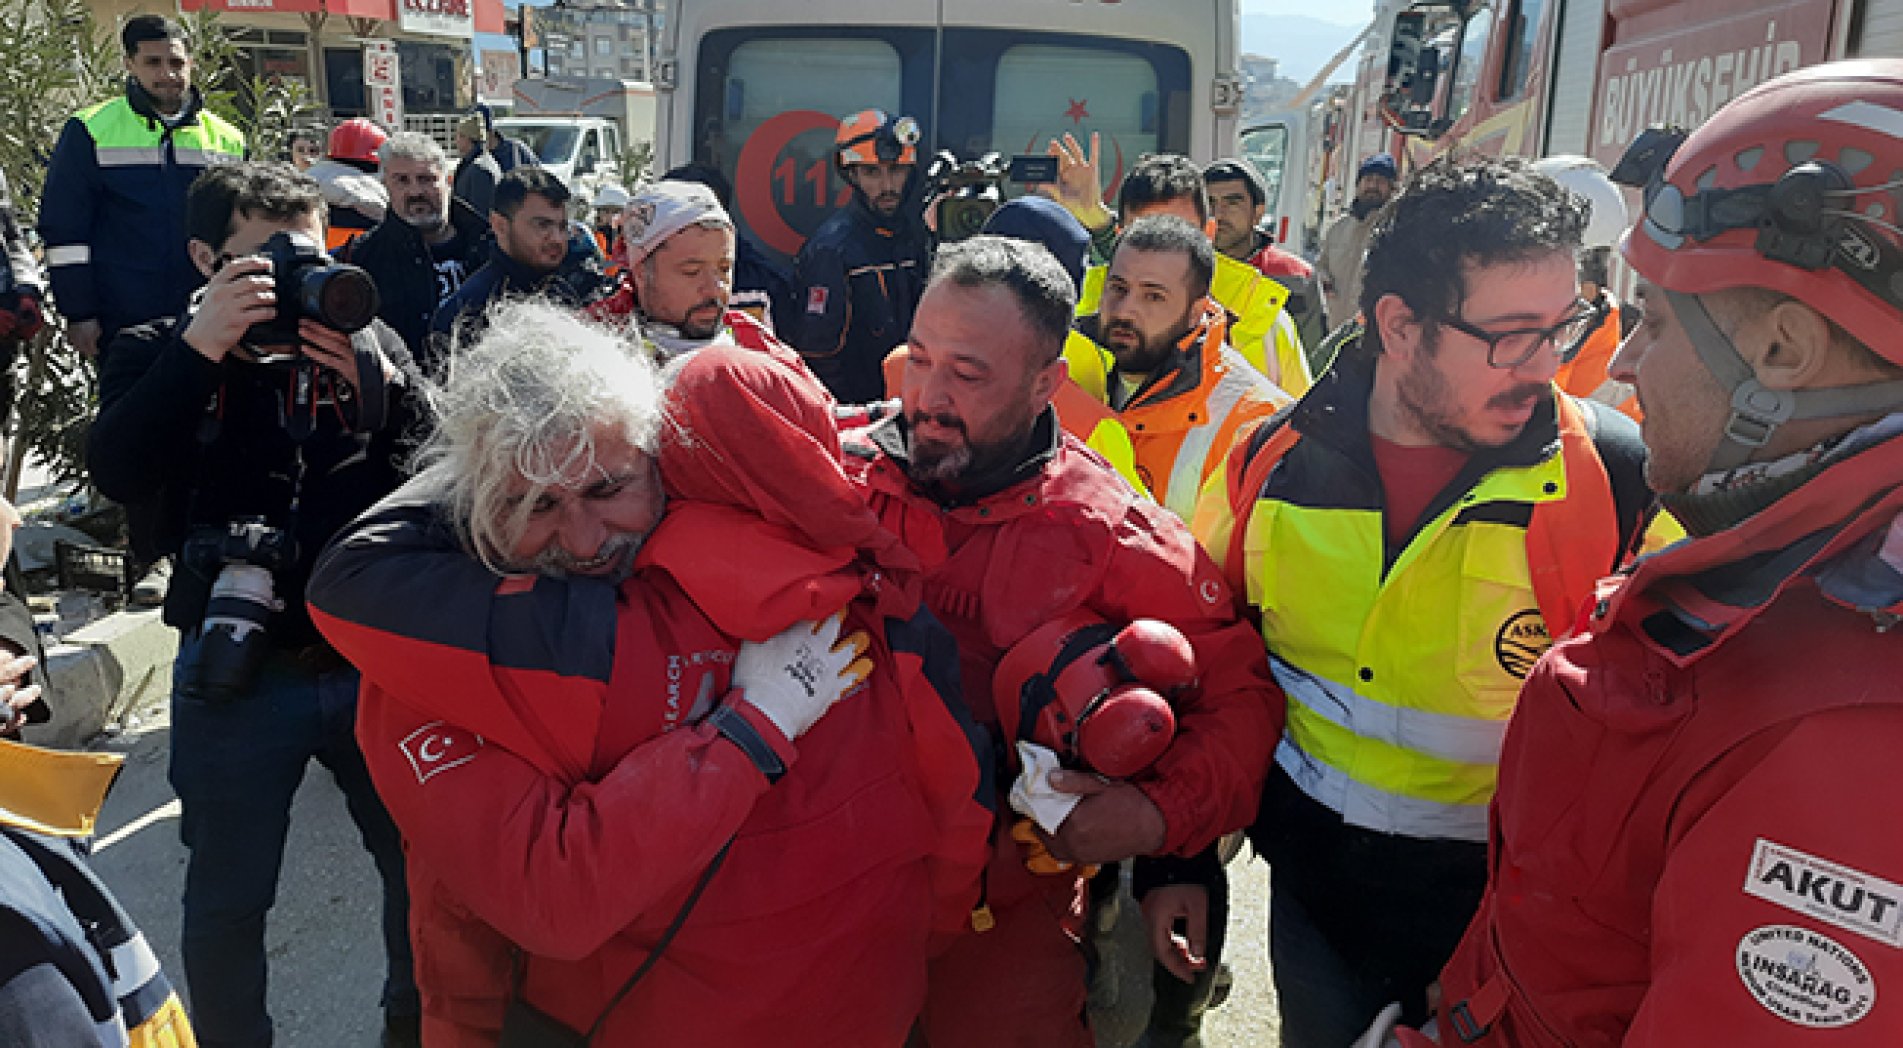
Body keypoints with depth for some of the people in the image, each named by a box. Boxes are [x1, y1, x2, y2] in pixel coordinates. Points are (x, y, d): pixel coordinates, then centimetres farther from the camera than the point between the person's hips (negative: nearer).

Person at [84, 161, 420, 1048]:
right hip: (238, 674, -1)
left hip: (374, 661, 2)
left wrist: (379, 379, -22)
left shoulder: (368, 343, 3)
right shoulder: (156, 356, 0)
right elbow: (119, 474, -19)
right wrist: (202, 346, -25)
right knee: (227, 901, 13)